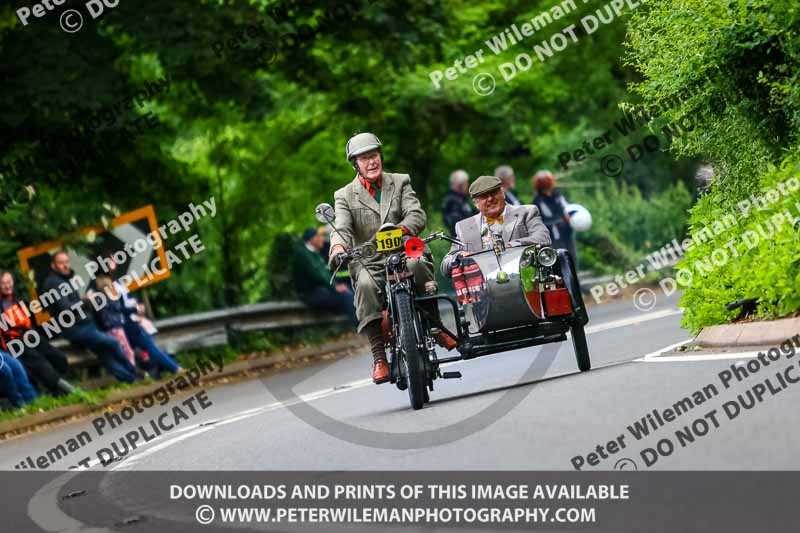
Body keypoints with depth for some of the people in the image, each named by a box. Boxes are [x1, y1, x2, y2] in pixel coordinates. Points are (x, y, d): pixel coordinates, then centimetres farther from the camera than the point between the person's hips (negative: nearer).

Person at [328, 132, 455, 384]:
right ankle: (379, 356, -32)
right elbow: (342, 228, -6)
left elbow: (417, 215, -2)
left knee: (418, 266, -35)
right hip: (369, 263, -1)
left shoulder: (401, 182, 14)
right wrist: (338, 247, -31)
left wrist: (401, 230, -26)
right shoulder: (345, 196, 11)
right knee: (365, 285, -34)